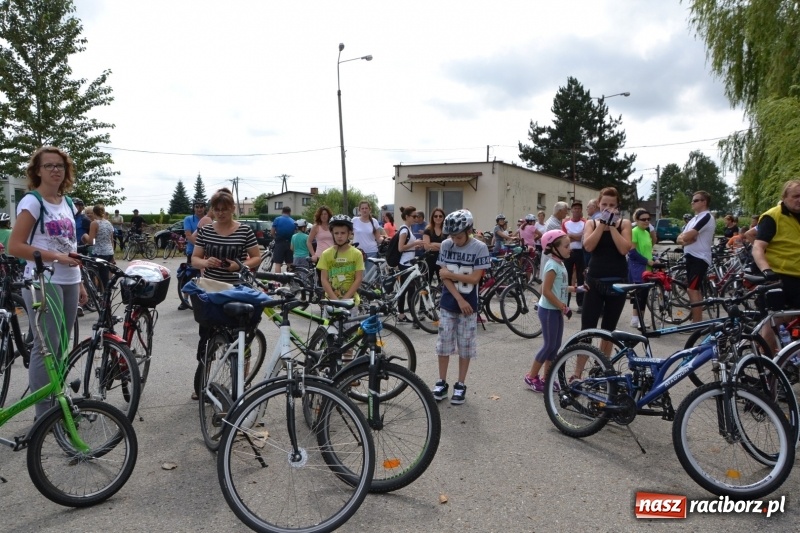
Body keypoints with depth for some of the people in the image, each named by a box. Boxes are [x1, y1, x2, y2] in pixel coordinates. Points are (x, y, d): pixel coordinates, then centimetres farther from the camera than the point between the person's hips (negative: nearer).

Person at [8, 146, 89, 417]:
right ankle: (43, 413, 3)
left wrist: (80, 283, 17)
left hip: (68, 283, 7)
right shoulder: (32, 202, -7)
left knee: (61, 347, 13)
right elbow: (14, 247, -13)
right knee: (46, 347, -6)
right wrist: (55, 257, -19)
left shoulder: (67, 203, 14)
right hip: (43, 283, -7)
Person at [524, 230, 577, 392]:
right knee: (549, 345, -2)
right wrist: (563, 307, -20)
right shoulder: (553, 265, -20)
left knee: (556, 345, 13)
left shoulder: (560, 264, 10)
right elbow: (546, 291, -24)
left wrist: (574, 289, 9)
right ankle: (531, 377, 10)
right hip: (549, 310, -9)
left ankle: (546, 377, 23)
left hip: (556, 310, 9)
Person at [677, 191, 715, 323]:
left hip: (699, 258, -10)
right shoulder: (693, 219, 20)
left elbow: (687, 236, -21)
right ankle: (698, 321, 20)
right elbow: (680, 239, 11)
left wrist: (684, 237, 2)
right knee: (696, 290, 13)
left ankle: (697, 323, -11)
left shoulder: (706, 217, -12)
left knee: (692, 290, -14)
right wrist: (686, 240, -11)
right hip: (691, 257, 10)